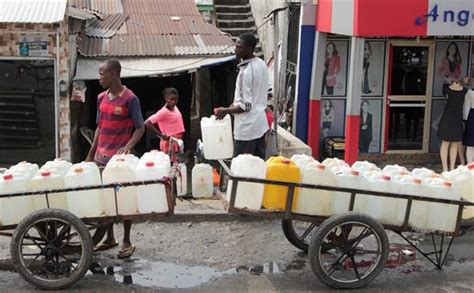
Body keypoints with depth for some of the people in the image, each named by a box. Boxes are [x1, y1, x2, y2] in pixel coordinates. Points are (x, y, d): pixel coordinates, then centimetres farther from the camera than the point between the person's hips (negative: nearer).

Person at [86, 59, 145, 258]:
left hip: (120, 158, -6)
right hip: (101, 157, 6)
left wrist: (128, 146, -24)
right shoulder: (101, 98, 10)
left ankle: (127, 242, 12)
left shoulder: (130, 99, -9)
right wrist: (90, 154, 16)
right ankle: (110, 238, 24)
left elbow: (140, 128, -7)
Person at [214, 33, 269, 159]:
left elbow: (246, 106, -21)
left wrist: (225, 111, -10)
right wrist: (235, 103, 17)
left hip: (247, 127, -9)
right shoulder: (261, 64, 4)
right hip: (260, 123, 9)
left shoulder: (247, 71, -23)